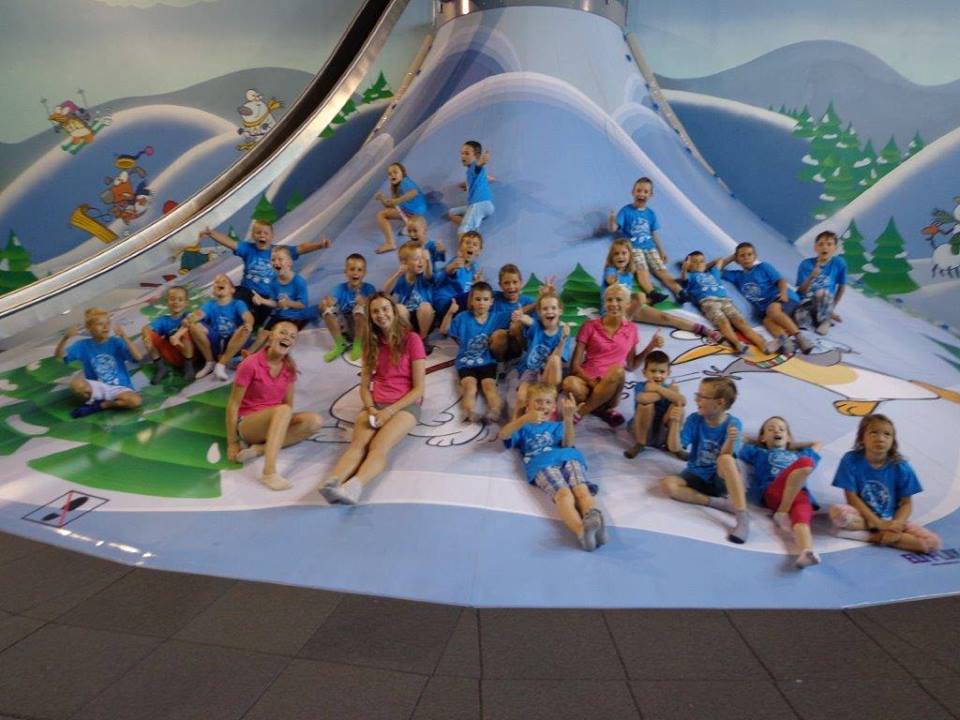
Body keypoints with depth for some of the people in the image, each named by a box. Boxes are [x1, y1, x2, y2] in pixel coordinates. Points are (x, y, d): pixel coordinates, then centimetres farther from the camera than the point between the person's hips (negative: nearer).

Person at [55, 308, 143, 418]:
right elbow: (58, 356, -6)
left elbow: (138, 357, -20)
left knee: (136, 401, -32)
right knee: (76, 384, -32)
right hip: (97, 388, 0)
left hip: (119, 388, 0)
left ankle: (97, 406, -9)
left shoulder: (116, 343, -6)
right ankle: (93, 400, 0)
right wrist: (65, 337, -21)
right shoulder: (83, 345, 0)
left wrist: (124, 337, -28)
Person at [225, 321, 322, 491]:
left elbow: (288, 403, 6)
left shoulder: (289, 367, 1)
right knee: (282, 410, -36)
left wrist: (285, 423, -12)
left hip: (274, 422, 6)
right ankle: (269, 472, -45)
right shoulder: (251, 364, -15)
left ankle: (259, 448, -22)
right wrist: (232, 443, -12)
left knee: (314, 421, -21)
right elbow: (233, 404, -13)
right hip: (247, 424, -6)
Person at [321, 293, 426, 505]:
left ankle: (353, 488, -57)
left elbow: (419, 388, -5)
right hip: (375, 405, 4)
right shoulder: (371, 343, 15)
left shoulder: (412, 339, 0)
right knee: (357, 445, -28)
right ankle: (331, 483, -54)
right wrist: (371, 409, -9)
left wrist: (389, 411, -15)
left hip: (405, 405, -3)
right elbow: (364, 386, 12)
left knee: (379, 447, -32)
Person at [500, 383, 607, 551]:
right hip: (542, 462, -3)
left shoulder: (556, 426, 38)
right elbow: (503, 434, 9)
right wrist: (526, 418, -8)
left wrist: (568, 418, -6)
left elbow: (567, 444, 14)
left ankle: (594, 518, -63)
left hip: (567, 457, 3)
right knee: (563, 494, -36)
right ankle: (581, 530, -64)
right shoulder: (523, 427, 33)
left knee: (582, 490, -33)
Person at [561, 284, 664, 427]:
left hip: (611, 383, 2)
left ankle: (582, 410, -18)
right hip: (587, 380, -2)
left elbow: (630, 366, 14)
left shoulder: (631, 329, 9)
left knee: (618, 370, -36)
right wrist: (593, 383, -19)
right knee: (570, 384, -39)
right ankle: (604, 409, -12)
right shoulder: (590, 326, 0)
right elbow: (575, 365, -3)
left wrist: (651, 347, 3)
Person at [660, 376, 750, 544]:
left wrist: (731, 440, -42)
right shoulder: (694, 419, -6)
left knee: (726, 459, -36)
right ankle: (718, 502, -21)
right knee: (667, 484, -25)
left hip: (721, 479, -3)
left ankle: (742, 517, -35)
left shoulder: (733, 424, -12)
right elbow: (675, 447, -11)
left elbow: (725, 457, -22)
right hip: (697, 476, 3)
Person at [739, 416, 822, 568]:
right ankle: (782, 513, -30)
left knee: (802, 516, -33)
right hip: (772, 492, -3)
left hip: (801, 494, 3)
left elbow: (817, 444, 57)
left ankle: (805, 552, -62)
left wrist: (792, 445, 50)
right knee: (806, 462, -27)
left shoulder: (798, 454, 41)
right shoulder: (758, 452, 30)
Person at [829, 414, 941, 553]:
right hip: (862, 516, -2)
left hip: (891, 520, 2)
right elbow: (852, 497, -12)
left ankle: (876, 537, -11)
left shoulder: (901, 467, -8)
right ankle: (885, 534, -14)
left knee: (933, 542, -20)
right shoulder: (851, 460, -13)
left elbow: (906, 503, -2)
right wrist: (879, 523, -18)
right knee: (837, 511, -35)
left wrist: (896, 524, -21)